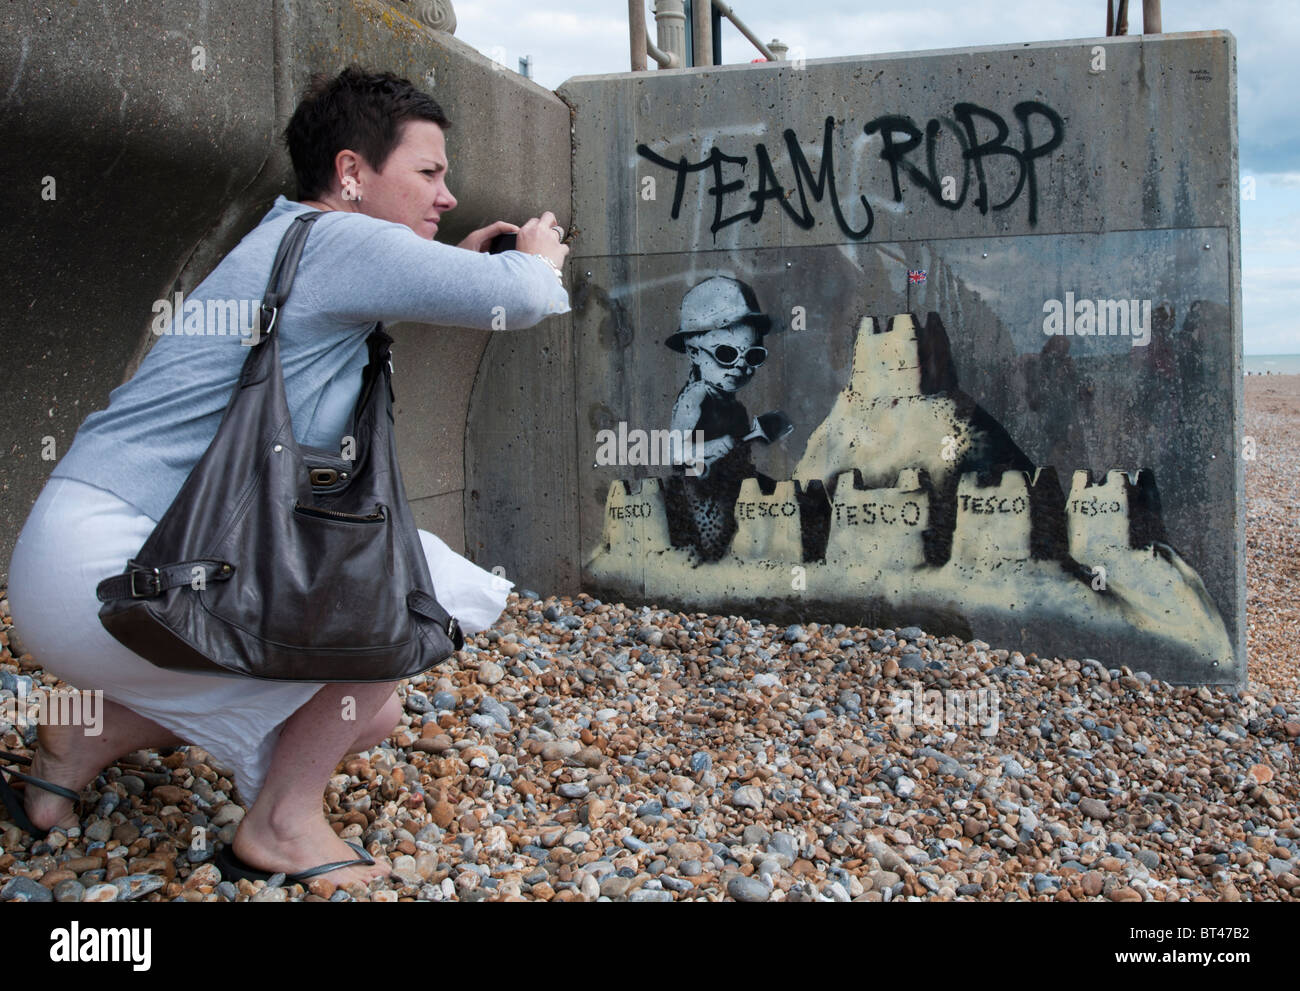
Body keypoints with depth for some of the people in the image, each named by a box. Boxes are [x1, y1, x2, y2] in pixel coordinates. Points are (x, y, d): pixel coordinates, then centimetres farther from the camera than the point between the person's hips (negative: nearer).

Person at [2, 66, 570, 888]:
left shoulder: (292, 244, 17)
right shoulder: (338, 240, -12)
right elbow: (521, 301, -16)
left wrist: (462, 263, 27)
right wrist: (539, 260, 9)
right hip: (107, 566, -10)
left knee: (368, 716, 9)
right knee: (427, 572, -14)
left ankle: (93, 737, 19)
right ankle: (285, 821, -2)